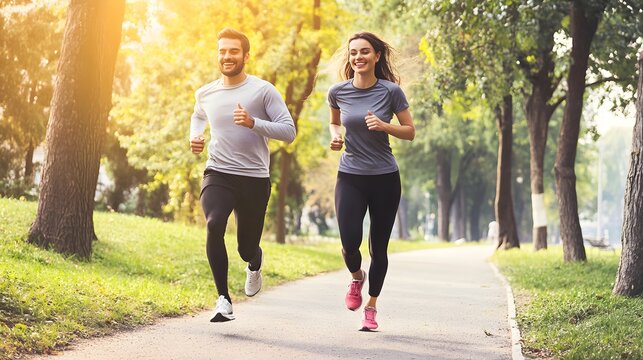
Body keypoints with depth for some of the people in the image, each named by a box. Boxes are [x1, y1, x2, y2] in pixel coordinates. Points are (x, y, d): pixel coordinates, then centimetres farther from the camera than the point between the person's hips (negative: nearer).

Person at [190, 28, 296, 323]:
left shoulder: (263, 91, -6)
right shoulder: (205, 94, 6)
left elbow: (289, 132, -9)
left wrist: (253, 123, -23)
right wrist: (194, 137, 9)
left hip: (254, 179, -1)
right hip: (218, 174, 1)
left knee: (246, 248, 6)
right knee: (214, 225, -28)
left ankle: (255, 264, 48)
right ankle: (223, 300, -21)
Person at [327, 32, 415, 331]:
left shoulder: (391, 91, -7)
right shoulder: (338, 92, -1)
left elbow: (410, 132, -1)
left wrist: (384, 126, -18)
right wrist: (335, 136, -2)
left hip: (385, 178, -1)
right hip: (350, 177, 1)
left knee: (378, 248, 5)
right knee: (349, 243, -14)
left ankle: (371, 306, 25)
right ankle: (357, 278, 22)